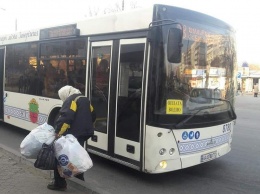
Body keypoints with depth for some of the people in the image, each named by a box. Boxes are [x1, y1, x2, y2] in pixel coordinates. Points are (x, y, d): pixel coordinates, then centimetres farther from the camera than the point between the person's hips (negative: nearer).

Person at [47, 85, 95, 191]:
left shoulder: (72, 99, -10)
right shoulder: (85, 100, 18)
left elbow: (65, 117, -23)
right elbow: (91, 116, 23)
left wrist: (58, 132, -21)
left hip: (71, 136, -9)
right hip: (82, 134, 9)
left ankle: (59, 183, 7)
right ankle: (80, 181, 32)